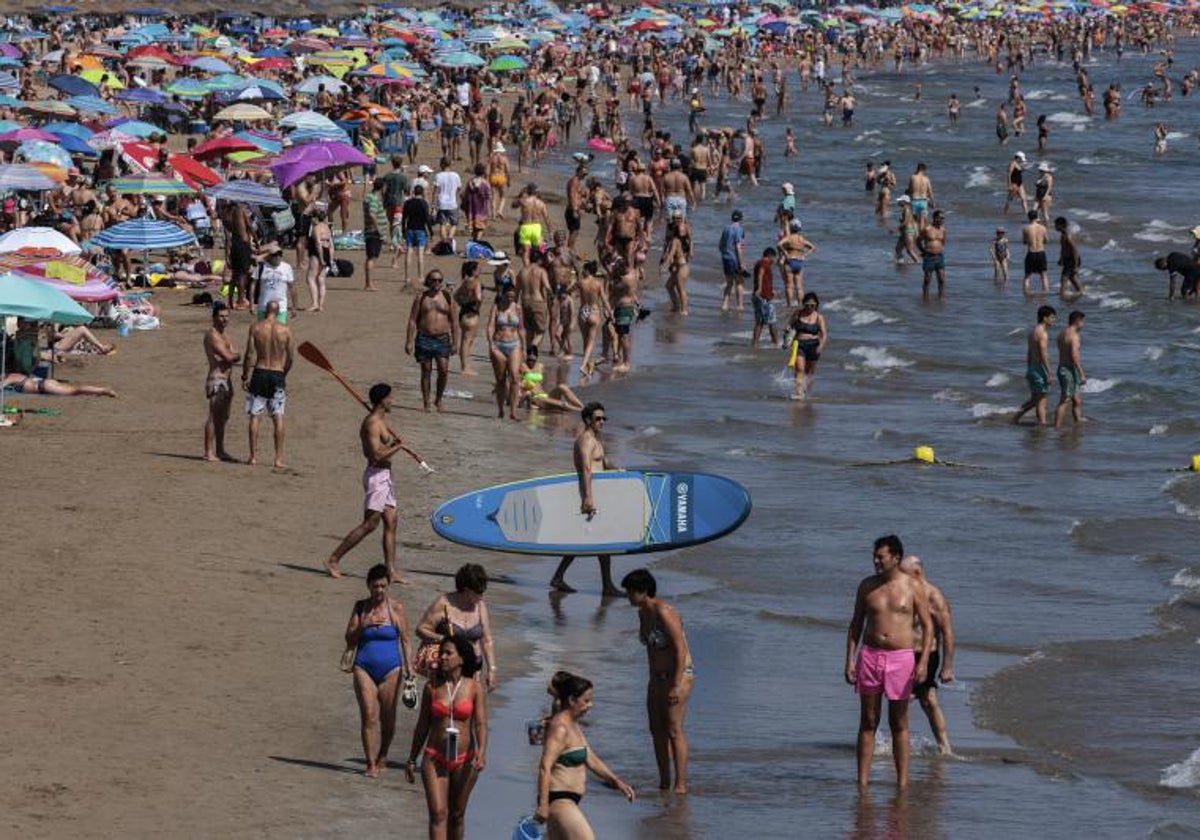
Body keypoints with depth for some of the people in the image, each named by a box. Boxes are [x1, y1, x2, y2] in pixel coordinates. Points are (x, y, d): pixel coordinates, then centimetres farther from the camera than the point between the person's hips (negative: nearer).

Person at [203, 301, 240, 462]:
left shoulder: (225, 336, 19)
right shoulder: (212, 335, -10)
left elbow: (234, 357, 10)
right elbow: (228, 356, -17)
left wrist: (231, 357, -11)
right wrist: (234, 355, 3)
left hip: (226, 380, 9)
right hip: (216, 380, -9)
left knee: (223, 418, 13)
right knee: (214, 417, -11)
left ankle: (220, 451, 19)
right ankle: (209, 452, -12)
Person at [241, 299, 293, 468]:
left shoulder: (255, 327, -5)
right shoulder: (285, 330, -2)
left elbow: (250, 355, -7)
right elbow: (290, 359, 3)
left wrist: (245, 376, 1)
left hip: (259, 373, -1)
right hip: (278, 375, 1)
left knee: (255, 416, 6)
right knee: (278, 417, 4)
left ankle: (253, 456, 5)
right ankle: (279, 457, 1)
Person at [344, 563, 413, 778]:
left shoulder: (396, 608, 1)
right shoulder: (361, 607, 6)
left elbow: (405, 640, 3)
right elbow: (350, 639, 8)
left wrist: (409, 668, -5)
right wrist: (363, 625, -11)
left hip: (390, 669, -1)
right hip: (364, 667, 1)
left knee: (387, 718, 6)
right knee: (368, 716, -10)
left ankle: (382, 758, 27)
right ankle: (371, 763, -8)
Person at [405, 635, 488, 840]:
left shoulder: (475, 689, -3)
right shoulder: (432, 687, 2)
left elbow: (481, 723, -9)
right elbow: (422, 725, 10)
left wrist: (481, 752, -26)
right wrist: (412, 759, 14)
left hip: (464, 761, -1)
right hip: (435, 758, 1)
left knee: (457, 815, 11)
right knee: (438, 813, -10)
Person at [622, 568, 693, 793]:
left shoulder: (664, 613, -19)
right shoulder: (643, 613, 9)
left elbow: (680, 648, -21)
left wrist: (677, 685, -23)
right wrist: (653, 680, 20)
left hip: (680, 675, -9)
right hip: (658, 677, 9)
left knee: (673, 729, -11)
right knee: (656, 729, 7)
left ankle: (681, 785, -8)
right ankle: (664, 783, 14)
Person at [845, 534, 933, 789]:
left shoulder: (912, 588, -1)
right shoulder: (867, 586, 7)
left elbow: (927, 626, 0)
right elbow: (856, 625, 11)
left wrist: (923, 662, -10)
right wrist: (850, 660, 2)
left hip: (900, 658, -2)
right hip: (870, 655, 2)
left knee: (899, 724, 3)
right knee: (868, 722, 2)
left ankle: (902, 782, 6)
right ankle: (862, 781, 2)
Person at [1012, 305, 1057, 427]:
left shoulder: (1032, 331, 12)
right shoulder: (1042, 333, -17)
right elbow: (1044, 355, -22)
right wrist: (1049, 374, -21)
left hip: (1031, 368, 9)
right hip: (1040, 370, -9)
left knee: (1034, 399, 19)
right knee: (1041, 401, -4)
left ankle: (1017, 416, 17)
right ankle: (1042, 424, -2)